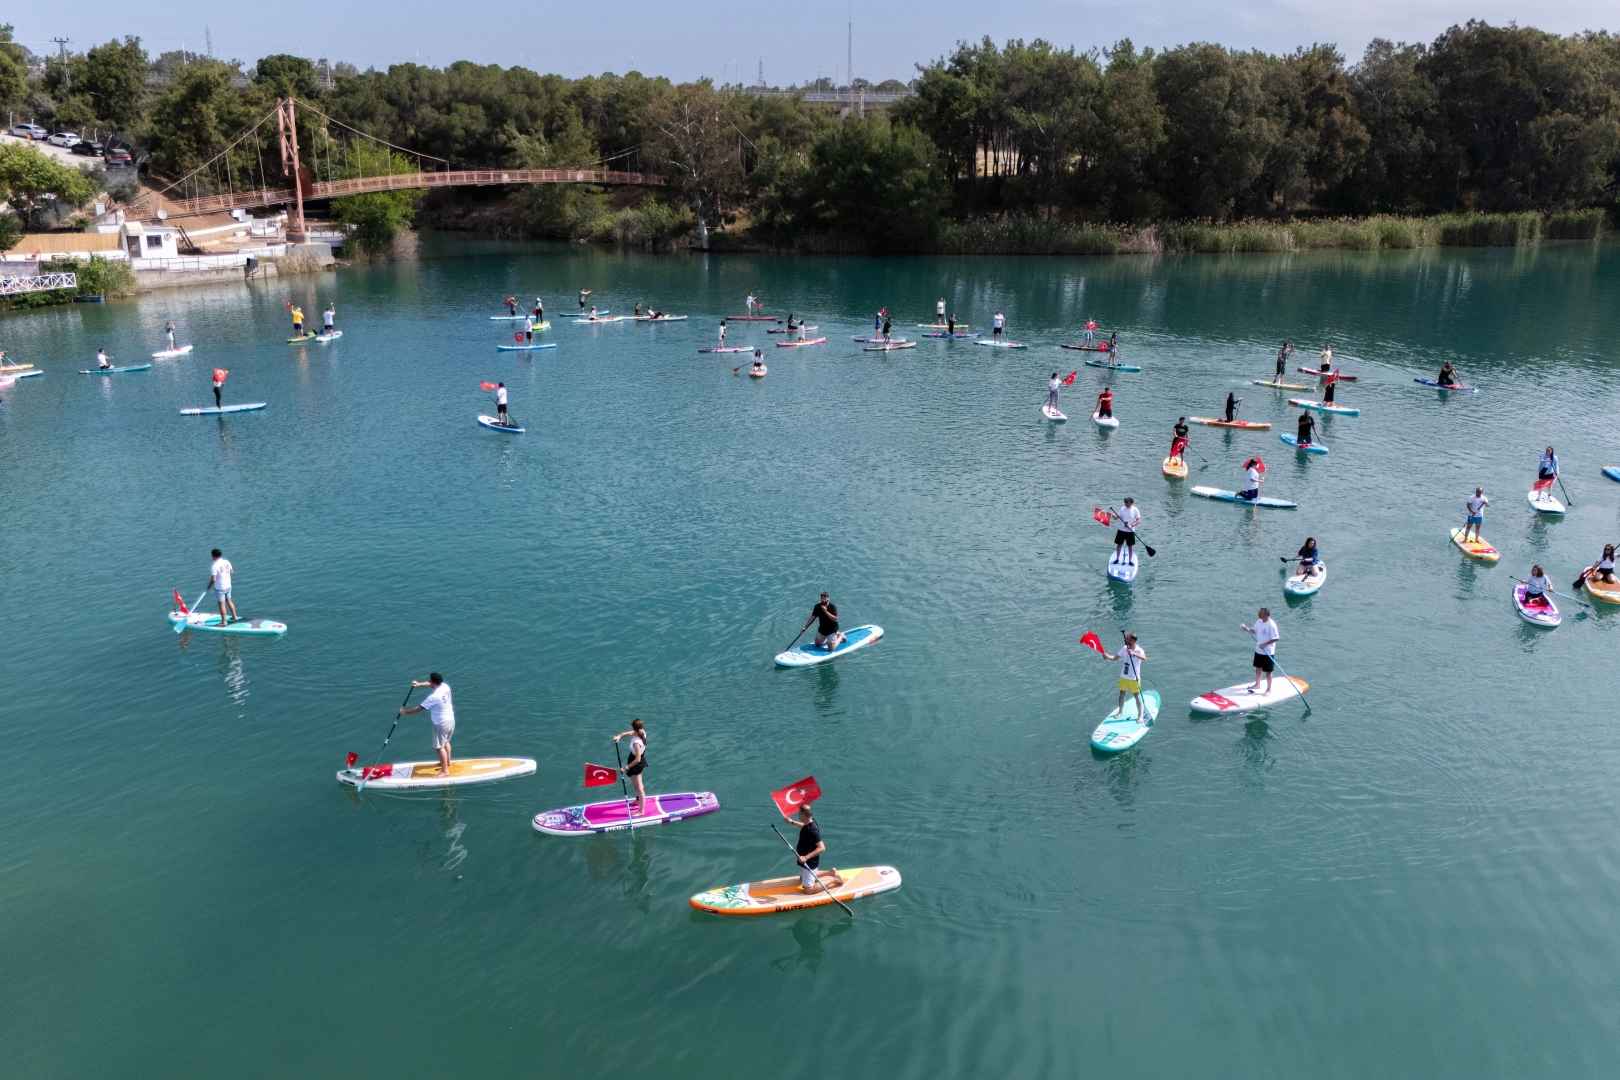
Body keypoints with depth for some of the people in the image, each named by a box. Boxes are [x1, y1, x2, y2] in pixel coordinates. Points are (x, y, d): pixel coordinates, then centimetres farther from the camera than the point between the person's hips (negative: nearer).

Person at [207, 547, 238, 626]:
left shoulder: (214, 565, -22)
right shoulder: (226, 562, -2)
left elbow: (213, 579, -23)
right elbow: (231, 571, 10)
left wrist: (209, 586, -7)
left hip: (219, 588, -7)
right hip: (228, 586, 7)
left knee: (222, 604, 2)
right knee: (229, 601, 21)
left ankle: (224, 622, 9)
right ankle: (234, 617, 31)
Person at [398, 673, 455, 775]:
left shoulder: (434, 697, -29)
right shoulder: (445, 686, -6)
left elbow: (419, 709, -20)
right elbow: (432, 684, 17)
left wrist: (405, 712, -7)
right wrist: (419, 684, 10)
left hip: (442, 724, -9)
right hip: (451, 720, 9)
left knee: (439, 747, 3)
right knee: (445, 742, 28)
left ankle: (445, 771, 8)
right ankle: (447, 762, 45)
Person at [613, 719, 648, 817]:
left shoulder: (636, 743, -39)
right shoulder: (642, 732, -16)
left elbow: (637, 759, -36)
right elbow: (628, 733, -6)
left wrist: (626, 767, -27)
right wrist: (619, 736, -25)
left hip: (636, 765, -9)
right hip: (641, 761, 9)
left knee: (639, 787, 6)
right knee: (638, 784, 31)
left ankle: (641, 810, 19)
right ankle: (639, 800, 53)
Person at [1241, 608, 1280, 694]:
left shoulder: (1271, 625, -24)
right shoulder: (1259, 621, -1)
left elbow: (1275, 639, -21)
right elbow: (1255, 631, 14)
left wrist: (1265, 644, -25)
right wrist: (1247, 629, -3)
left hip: (1268, 652, -8)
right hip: (1258, 650, 8)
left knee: (1268, 672, 5)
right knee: (1258, 668, 23)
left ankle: (1269, 689, 18)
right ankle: (1257, 684, 42)